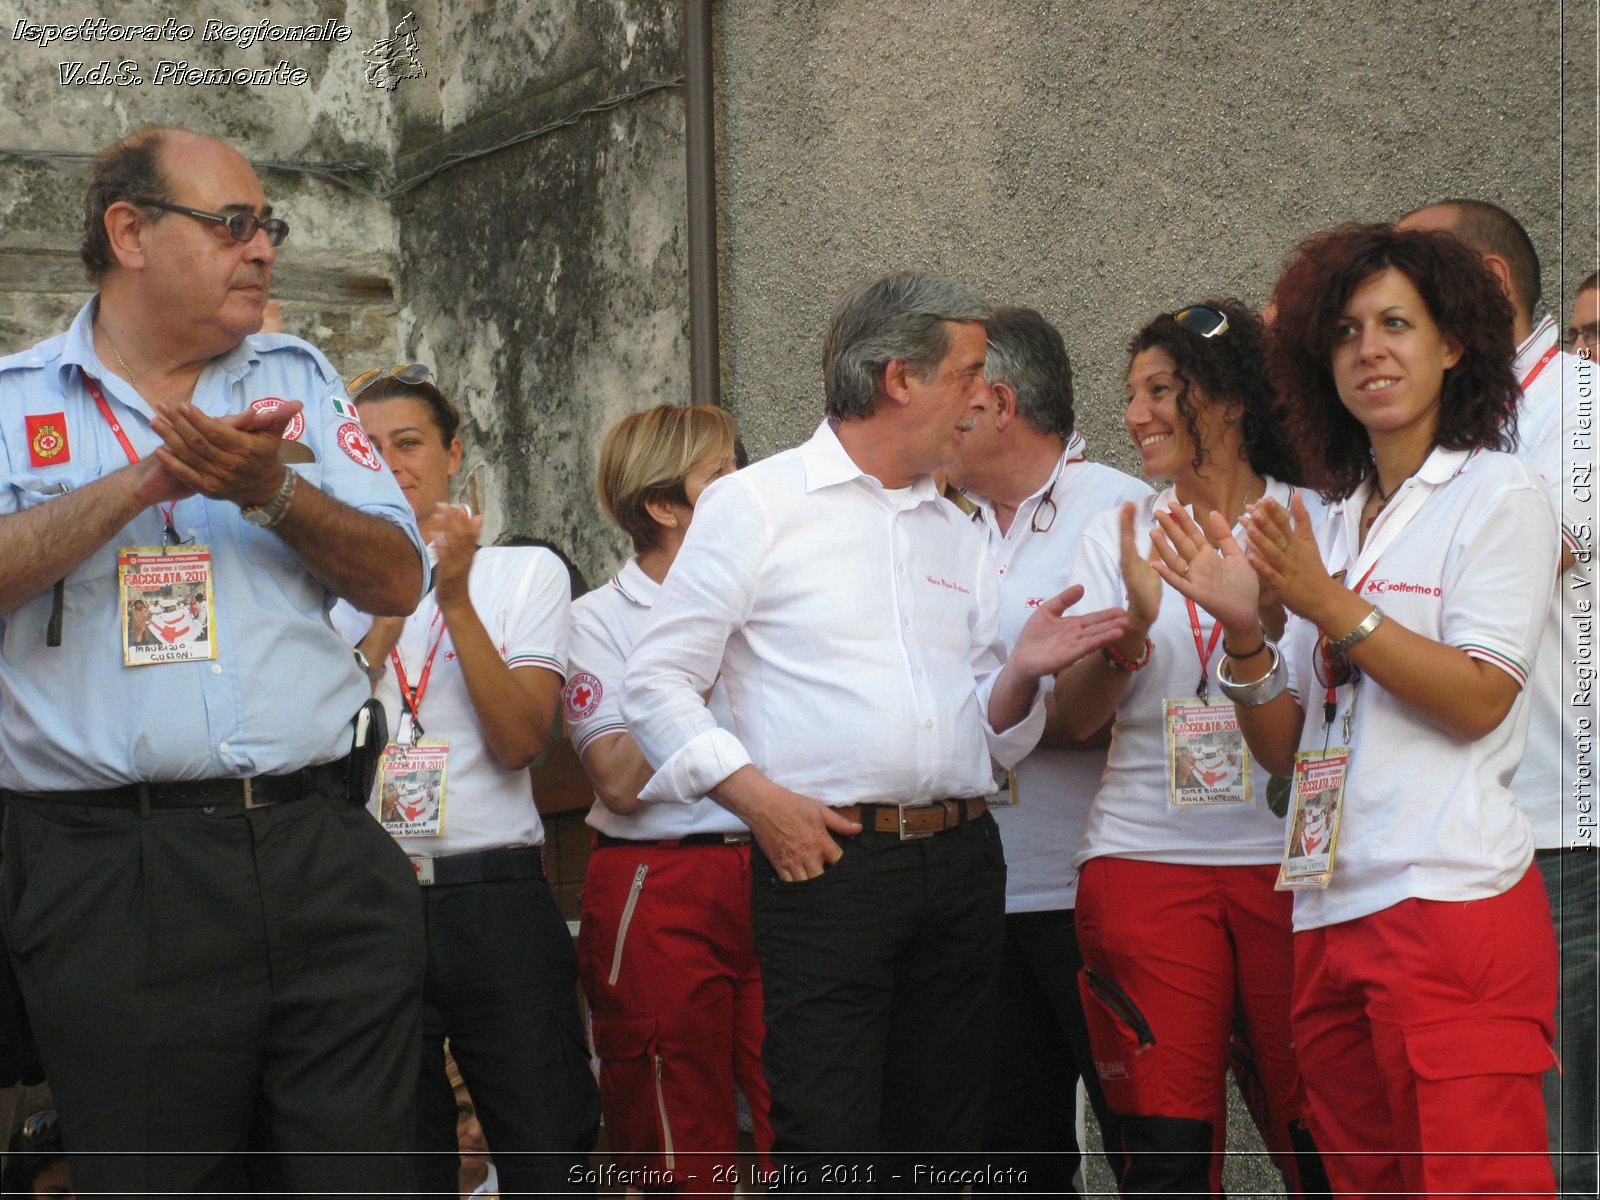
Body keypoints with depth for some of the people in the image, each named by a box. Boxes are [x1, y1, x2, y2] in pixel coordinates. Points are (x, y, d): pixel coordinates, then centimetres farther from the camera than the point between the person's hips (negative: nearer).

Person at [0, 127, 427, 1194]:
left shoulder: (297, 378, 14)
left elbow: (398, 581, 7)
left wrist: (269, 491, -9)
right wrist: (149, 478, -14)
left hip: (326, 854, 3)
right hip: (111, 869, -2)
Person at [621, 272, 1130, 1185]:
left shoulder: (959, 536, 19)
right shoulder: (754, 506, 2)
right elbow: (658, 686, -2)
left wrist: (1021, 674, -2)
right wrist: (760, 798, -13)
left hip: (961, 862, 6)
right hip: (827, 861, -5)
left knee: (944, 1145, 10)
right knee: (831, 1155, -9)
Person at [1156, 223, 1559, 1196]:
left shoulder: (1498, 494, 1)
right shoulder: (1333, 522, 18)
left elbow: (1479, 700, -11)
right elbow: (1283, 749, 14)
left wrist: (1332, 605, -14)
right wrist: (1245, 631, -3)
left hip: (1452, 903, -6)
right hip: (1332, 912, 7)